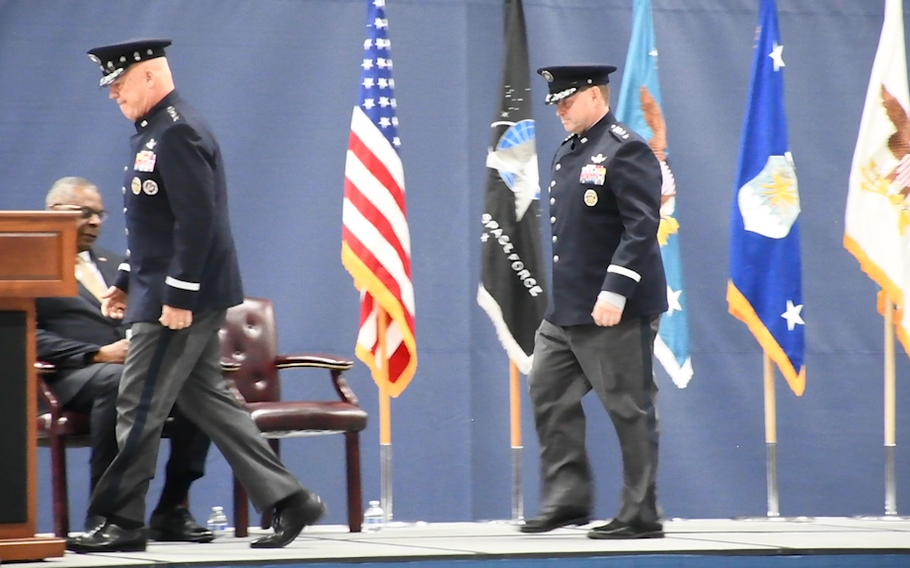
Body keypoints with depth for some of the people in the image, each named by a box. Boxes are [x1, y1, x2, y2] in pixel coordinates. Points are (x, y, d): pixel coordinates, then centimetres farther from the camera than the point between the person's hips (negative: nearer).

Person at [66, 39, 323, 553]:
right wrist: (127, 283, 20)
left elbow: (197, 219, -23)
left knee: (140, 407, -5)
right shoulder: (158, 130, 16)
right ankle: (288, 501, 11)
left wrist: (178, 296, -23)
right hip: (162, 289, 11)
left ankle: (123, 523, 2)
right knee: (208, 400, 11)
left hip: (181, 299, -11)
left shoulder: (177, 133, -16)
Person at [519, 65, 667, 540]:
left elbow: (642, 228, -20)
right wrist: (560, 296, 18)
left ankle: (640, 515, 3)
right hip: (566, 310, 10)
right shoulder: (569, 152, 15)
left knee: (629, 409, -3)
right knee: (548, 394, 8)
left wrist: (614, 291, -25)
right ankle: (567, 500, 14)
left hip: (617, 311, -10)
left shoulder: (626, 152, -12)